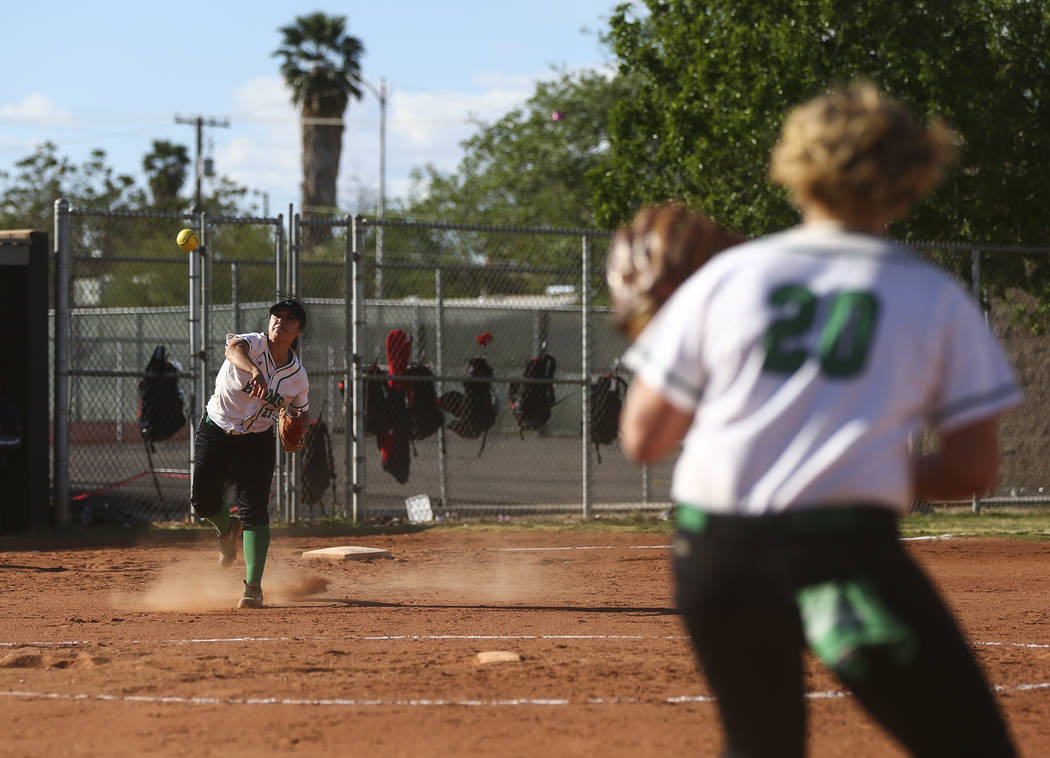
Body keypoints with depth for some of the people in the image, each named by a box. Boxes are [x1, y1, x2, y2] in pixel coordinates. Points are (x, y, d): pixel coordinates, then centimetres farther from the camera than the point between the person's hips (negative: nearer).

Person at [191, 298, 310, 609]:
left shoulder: (298, 376, -6)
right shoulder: (254, 344, -17)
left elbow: (300, 412, 10)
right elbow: (234, 349, -41)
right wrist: (254, 370, -63)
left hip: (257, 442, 0)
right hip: (215, 432, 0)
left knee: (254, 510, -12)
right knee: (203, 501, 2)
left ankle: (253, 588, -10)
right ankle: (227, 530, 39)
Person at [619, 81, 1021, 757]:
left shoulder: (724, 275, 10)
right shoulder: (937, 296, 7)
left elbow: (643, 437, 9)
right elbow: (977, 469, 3)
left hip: (714, 552, 4)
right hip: (847, 547, -4)